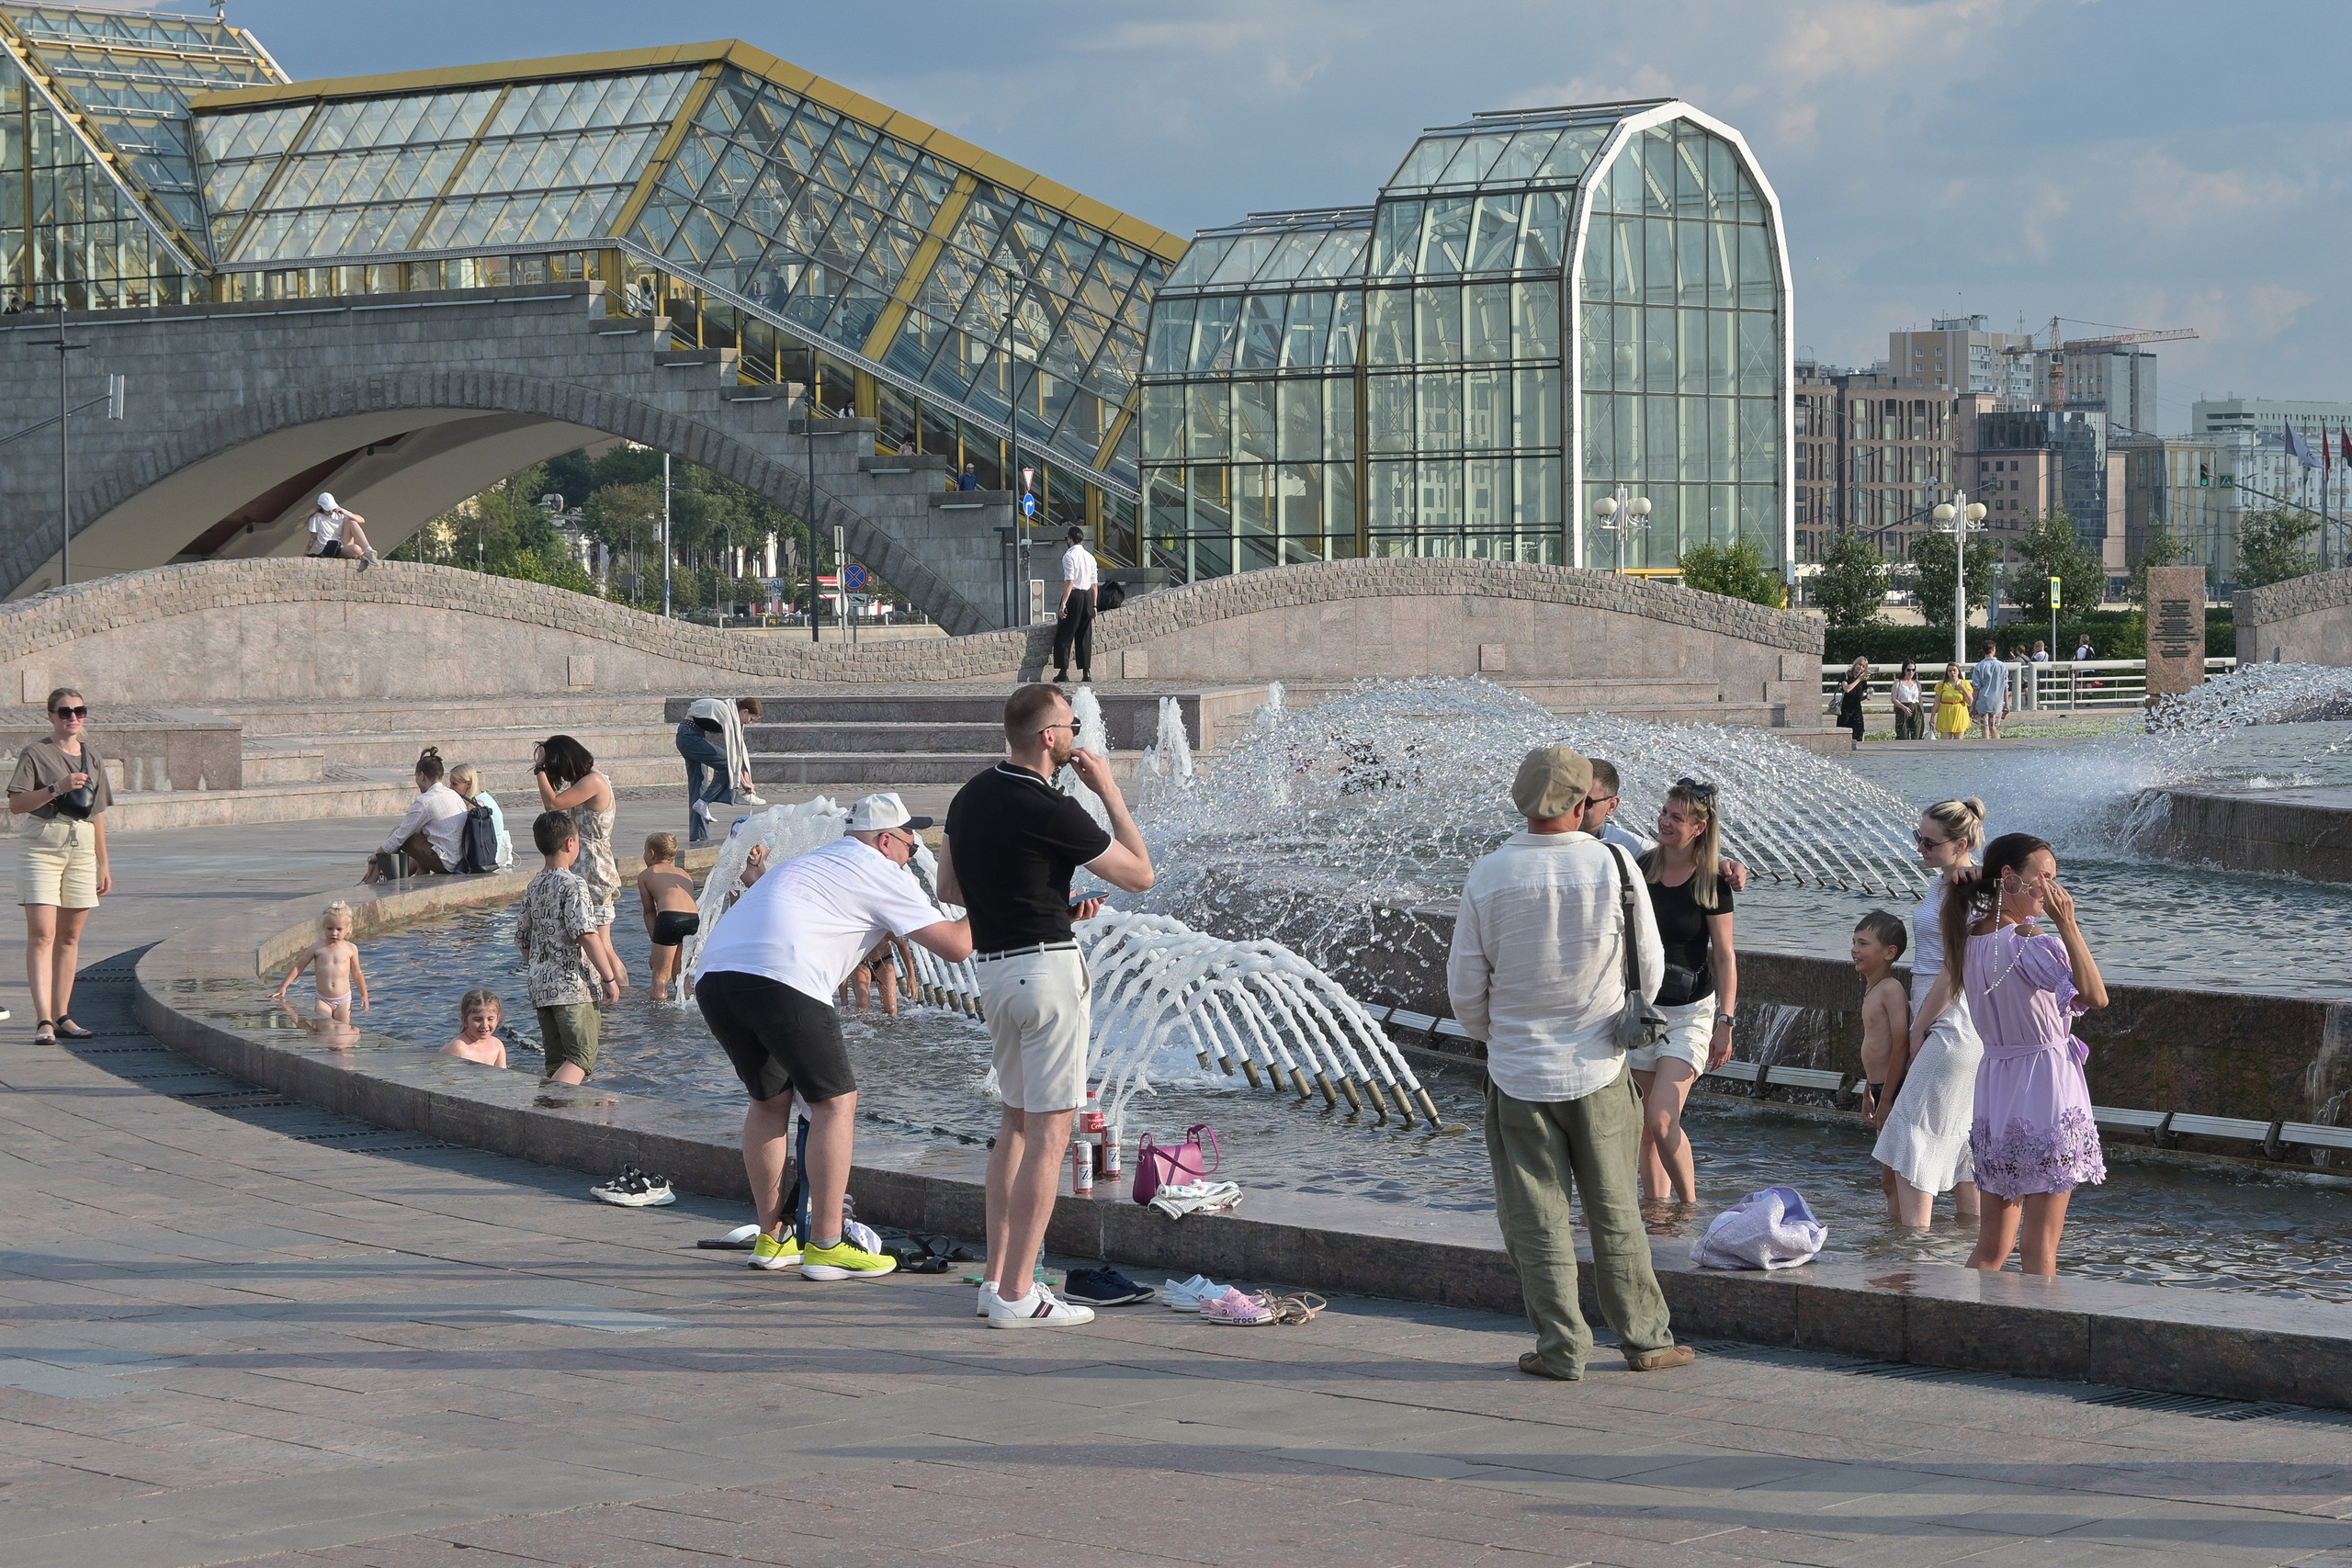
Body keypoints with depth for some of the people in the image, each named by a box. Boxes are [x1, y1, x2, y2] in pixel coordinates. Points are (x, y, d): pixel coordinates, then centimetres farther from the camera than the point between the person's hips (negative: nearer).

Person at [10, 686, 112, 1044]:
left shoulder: (92, 757, 14)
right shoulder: (36, 754, -2)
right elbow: (16, 803, -12)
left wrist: (104, 864, 18)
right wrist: (58, 788, -22)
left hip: (82, 851, 5)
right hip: (43, 849, -5)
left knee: (70, 935, 7)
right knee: (42, 933, -13)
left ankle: (62, 1015, 13)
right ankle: (43, 1020, -19)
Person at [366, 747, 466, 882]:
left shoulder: (424, 802, -12)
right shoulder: (454, 795, 12)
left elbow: (400, 836, -5)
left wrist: (376, 855, 9)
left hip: (446, 863, -8)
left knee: (396, 832, 6)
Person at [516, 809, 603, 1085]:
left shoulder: (533, 888, 13)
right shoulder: (573, 886, -10)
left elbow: (523, 940, 19)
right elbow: (586, 936, -18)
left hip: (541, 988, 8)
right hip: (573, 986, -8)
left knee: (557, 1065, 10)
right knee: (582, 1059, -11)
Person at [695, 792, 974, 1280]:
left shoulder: (810, 863, 35)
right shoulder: (882, 873, 12)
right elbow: (954, 946, 9)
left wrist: (757, 878, 62)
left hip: (714, 975, 8)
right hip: (780, 980, -8)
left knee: (769, 1098, 22)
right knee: (835, 1102, 1)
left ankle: (770, 1239, 25)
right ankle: (825, 1246, -2)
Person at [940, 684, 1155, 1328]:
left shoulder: (970, 797, 8)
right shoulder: (1050, 811, -16)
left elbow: (949, 888, 17)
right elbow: (1140, 874, -8)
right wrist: (1110, 792, -2)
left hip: (992, 966, 9)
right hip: (1047, 966, -9)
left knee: (1016, 1119, 18)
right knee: (1050, 1130, -5)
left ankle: (996, 1278, 18)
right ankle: (1016, 1295, -8)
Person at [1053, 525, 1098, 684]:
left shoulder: (1069, 555, -10)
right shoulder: (1090, 557, 11)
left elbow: (1070, 582, -18)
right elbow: (1094, 583, 12)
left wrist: (1063, 603, -20)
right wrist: (1093, 605, 18)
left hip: (1074, 596, -6)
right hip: (1088, 596, 6)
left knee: (1064, 635, -1)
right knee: (1085, 636, 11)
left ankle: (1063, 672, -7)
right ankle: (1086, 672, 8)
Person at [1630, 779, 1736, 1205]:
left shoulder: (1712, 884, -9)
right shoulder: (1641, 869, 2)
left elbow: (1724, 958, -7)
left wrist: (1725, 1023, -11)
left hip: (1689, 1014, -5)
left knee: (1661, 1120, -15)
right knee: (1646, 1127, 6)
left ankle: (1690, 1207, 3)